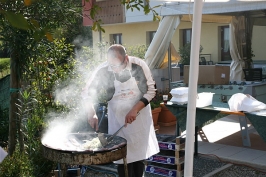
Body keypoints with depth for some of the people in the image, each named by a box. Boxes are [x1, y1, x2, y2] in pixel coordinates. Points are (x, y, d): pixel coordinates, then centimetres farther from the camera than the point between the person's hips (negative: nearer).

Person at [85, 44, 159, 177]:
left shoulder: (139, 65, -18)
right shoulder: (103, 71, -18)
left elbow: (151, 90, -11)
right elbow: (90, 93, -8)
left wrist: (135, 109, -22)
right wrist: (91, 113, -25)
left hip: (140, 117, 1)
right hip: (118, 119, 0)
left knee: (140, 154, 10)